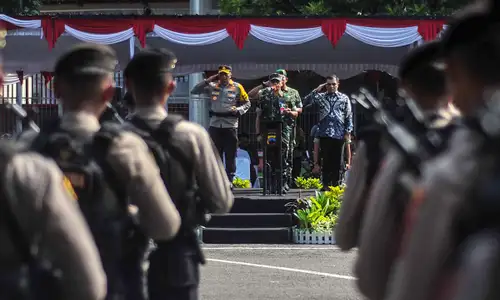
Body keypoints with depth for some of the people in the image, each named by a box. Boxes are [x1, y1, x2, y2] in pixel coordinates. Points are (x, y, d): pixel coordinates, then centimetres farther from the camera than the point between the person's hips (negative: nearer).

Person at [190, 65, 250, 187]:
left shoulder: (237, 87, 2)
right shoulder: (212, 86, 5)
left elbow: (247, 103, 9)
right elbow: (194, 91, 2)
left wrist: (238, 110, -10)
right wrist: (207, 81, -6)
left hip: (230, 125, -2)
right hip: (215, 124, 2)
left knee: (230, 155, 1)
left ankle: (229, 180, 8)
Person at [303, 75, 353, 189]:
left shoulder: (344, 98, 8)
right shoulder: (320, 97, 9)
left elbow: (349, 116, 8)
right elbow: (305, 101, 0)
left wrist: (348, 132, 1)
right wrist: (316, 90, -5)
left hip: (339, 135, 0)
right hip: (324, 134, 0)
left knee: (336, 161, 3)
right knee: (326, 160, 0)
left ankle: (335, 185, 9)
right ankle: (326, 184, 3)